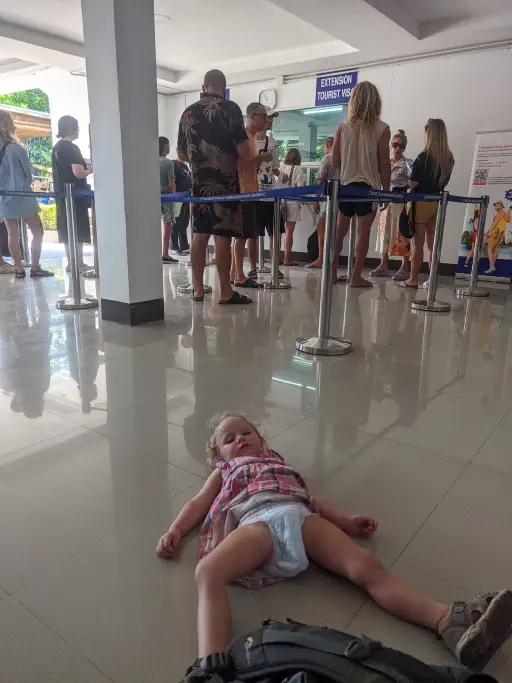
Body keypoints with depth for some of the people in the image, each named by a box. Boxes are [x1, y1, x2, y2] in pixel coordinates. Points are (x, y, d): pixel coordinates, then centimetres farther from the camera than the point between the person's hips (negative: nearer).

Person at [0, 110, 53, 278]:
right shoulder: (17, 149, -15)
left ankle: (19, 269, 11)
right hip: (21, 196, -6)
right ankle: (35, 267, 0)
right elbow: (28, 175, -4)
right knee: (38, 231, 3)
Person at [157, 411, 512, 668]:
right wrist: (174, 532, 7)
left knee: (366, 565, -22)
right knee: (208, 572, -35)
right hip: (257, 522, -2)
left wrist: (346, 520, 16)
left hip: (300, 516, 2)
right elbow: (198, 504, 26)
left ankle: (449, 621, -36)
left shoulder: (279, 464, 40)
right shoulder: (224, 473, 37)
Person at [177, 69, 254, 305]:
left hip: (198, 182, 5)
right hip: (225, 183, -5)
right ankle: (226, 292, 0)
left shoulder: (188, 112, 10)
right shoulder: (230, 109, -4)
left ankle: (198, 289, 12)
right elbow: (244, 151, -12)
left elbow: (181, 155, 14)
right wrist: (237, 158, 11)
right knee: (222, 237, -4)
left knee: (199, 236, 9)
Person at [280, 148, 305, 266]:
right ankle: (287, 259, 2)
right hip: (292, 202, -4)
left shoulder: (280, 167, 6)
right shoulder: (296, 169, -5)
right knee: (289, 231, 0)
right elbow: (300, 186, -9)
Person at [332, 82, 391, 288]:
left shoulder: (343, 127, 2)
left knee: (339, 231, 11)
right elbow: (384, 164, -4)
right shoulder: (382, 129, -4)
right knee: (363, 232, 3)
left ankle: (332, 272, 14)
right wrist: (386, 191, 5)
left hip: (345, 185, 2)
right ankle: (357, 277, 4)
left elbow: (335, 161, 4)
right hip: (369, 186, -2)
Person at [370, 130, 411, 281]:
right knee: (384, 231, 7)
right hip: (386, 201, 6)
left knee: (401, 233, -5)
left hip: (401, 202, -6)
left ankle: (404, 268, 0)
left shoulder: (406, 164, -4)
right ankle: (383, 266, 14)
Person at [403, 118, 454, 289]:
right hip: (438, 203, 5)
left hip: (422, 202, -5)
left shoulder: (423, 157, -14)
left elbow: (412, 184, -13)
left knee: (418, 244, 0)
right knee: (433, 244, 9)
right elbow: (444, 181, 14)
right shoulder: (449, 158, 4)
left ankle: (413, 280, 3)